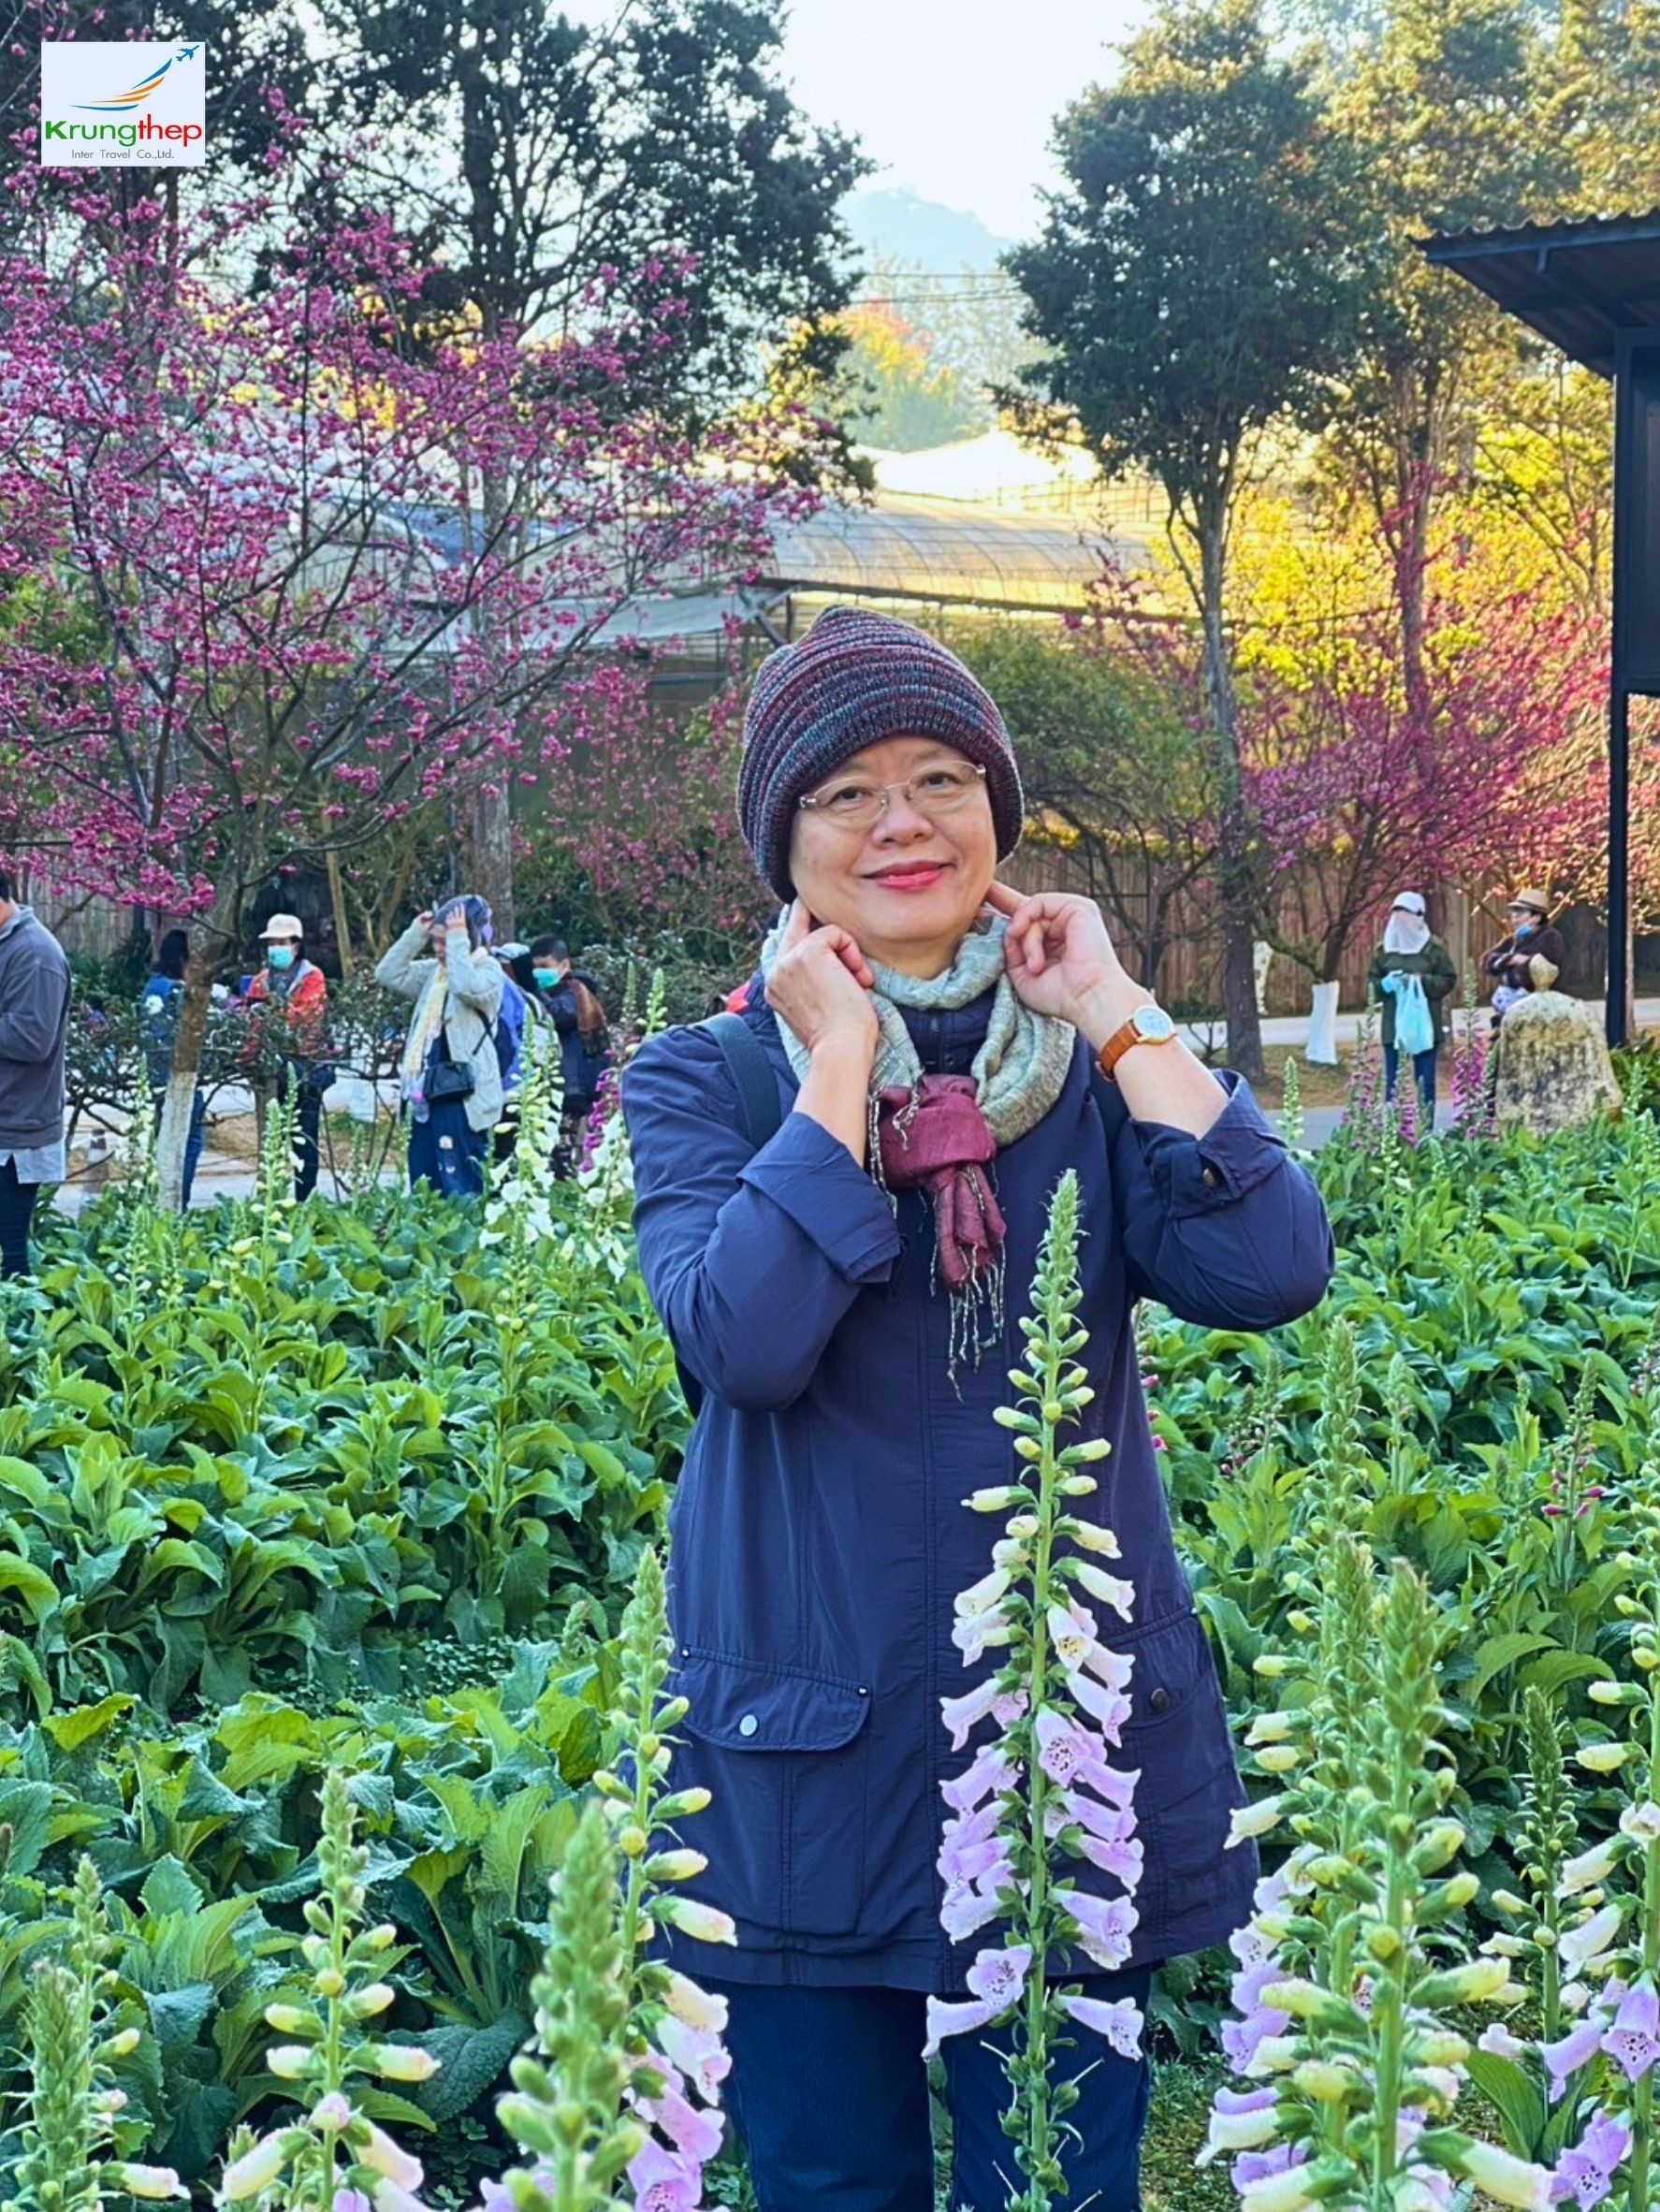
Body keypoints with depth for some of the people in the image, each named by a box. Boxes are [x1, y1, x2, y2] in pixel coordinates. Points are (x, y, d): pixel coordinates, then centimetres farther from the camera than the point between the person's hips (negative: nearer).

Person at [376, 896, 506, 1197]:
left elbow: (467, 988, -26)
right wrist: (415, 935, 7)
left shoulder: (487, 970, -6)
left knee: (460, 1185, -11)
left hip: (463, 1095, -8)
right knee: (423, 1181, 9)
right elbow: (388, 975, 14)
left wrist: (458, 940, -19)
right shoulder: (433, 971, 17)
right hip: (427, 1090, 8)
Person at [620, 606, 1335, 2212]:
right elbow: (742, 1341, -23)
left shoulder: (1096, 1063, 2)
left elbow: (1270, 1273, -16)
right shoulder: (703, 1082, -3)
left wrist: (1116, 1013, -12)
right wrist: (842, 1060, -17)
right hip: (807, 1747, -1)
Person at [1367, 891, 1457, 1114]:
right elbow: (1371, 982, 10)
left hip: (1426, 1025, -3)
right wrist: (1385, 984, -11)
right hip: (1394, 1026, 3)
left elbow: (1448, 980, -3)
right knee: (1393, 1082, 3)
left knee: (1425, 1082, 4)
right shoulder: (1385, 949, 8)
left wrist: (1421, 981, -18)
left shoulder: (1433, 947, -2)